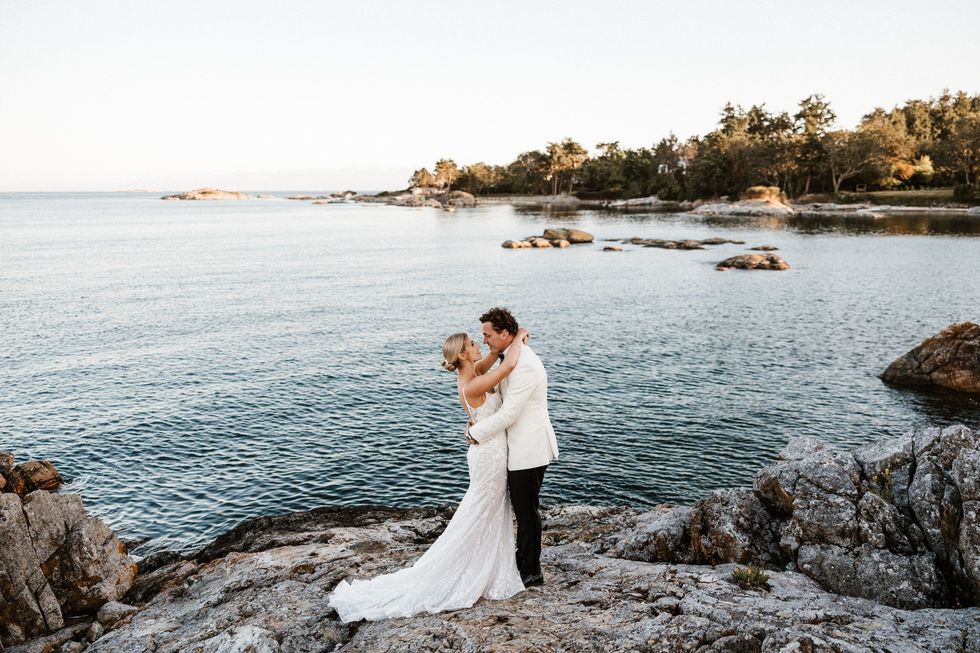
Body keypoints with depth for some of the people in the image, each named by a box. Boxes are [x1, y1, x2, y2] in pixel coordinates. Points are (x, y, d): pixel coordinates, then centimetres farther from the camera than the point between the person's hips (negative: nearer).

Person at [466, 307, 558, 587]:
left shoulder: (524, 365, -24)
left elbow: (508, 414, -24)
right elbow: (504, 398, 20)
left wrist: (476, 433, -12)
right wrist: (479, 421, 6)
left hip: (528, 450, -10)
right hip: (521, 447, 10)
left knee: (526, 510, 3)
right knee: (522, 508, 19)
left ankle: (531, 572, 18)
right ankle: (523, 563, 33)